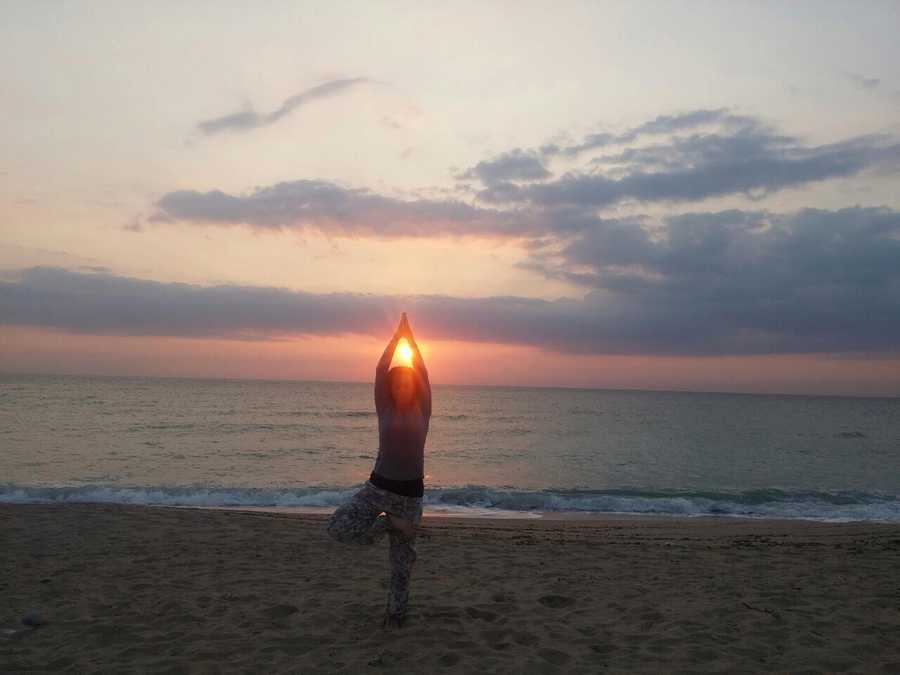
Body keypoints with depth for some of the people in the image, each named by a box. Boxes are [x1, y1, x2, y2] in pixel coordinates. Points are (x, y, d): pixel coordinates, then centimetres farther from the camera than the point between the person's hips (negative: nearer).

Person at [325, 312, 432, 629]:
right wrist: (397, 335, -5)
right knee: (338, 528, -17)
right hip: (379, 485, 1)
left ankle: (396, 611, 28)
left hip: (411, 491, -1)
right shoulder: (385, 410, -1)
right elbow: (380, 370, -7)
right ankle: (388, 523, 4)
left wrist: (411, 336, -4)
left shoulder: (422, 411, -1)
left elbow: (423, 373, -7)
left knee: (402, 557, 7)